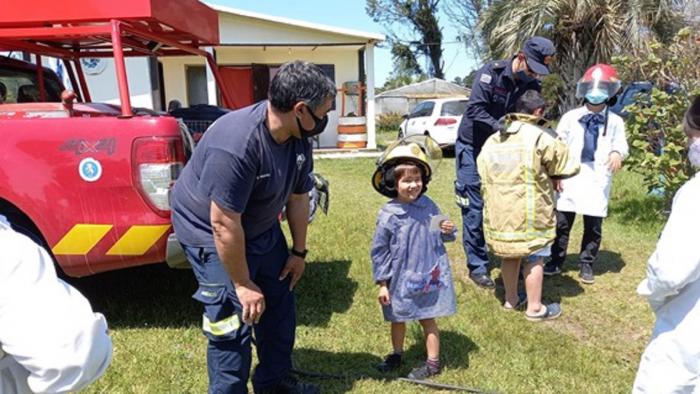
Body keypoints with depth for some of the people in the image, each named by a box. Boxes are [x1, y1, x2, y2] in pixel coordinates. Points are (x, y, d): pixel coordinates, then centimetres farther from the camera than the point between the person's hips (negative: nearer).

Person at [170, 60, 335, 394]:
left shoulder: (298, 139, -11)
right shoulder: (235, 144, -36)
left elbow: (298, 197, 1)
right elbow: (224, 224, -32)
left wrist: (298, 251, 7)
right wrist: (244, 285, -22)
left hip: (261, 227, 8)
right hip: (210, 233, -8)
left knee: (279, 307, 13)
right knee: (233, 323, -6)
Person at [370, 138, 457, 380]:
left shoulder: (428, 206, -5)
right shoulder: (388, 215, -15)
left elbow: (442, 236, 10)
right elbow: (379, 251, -8)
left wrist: (448, 231, -14)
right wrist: (382, 284, -7)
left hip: (428, 276, 1)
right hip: (401, 279, 0)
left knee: (428, 319, 13)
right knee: (397, 320, 19)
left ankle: (433, 362, 30)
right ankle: (397, 355, 43)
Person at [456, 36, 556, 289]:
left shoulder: (532, 86, -2)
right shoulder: (492, 72, -17)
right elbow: (475, 109, -25)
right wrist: (500, 127, -36)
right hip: (472, 147, -5)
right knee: (474, 207, -4)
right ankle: (477, 266, 4)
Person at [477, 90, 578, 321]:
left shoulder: (493, 140, 11)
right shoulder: (542, 138, -8)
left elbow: (483, 177, 12)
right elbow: (567, 167, -2)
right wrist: (549, 176, 17)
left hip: (498, 210, 6)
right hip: (529, 211, -6)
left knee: (510, 255, 20)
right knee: (534, 258, 8)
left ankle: (511, 299, 33)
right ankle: (535, 308, 18)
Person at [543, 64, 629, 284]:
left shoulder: (615, 121, 5)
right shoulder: (570, 117, 5)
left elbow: (621, 144, 4)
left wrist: (617, 153, -21)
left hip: (597, 182, 0)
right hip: (569, 180, 0)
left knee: (593, 227, 6)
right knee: (561, 223, 6)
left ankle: (586, 264, 21)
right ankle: (556, 261, 20)